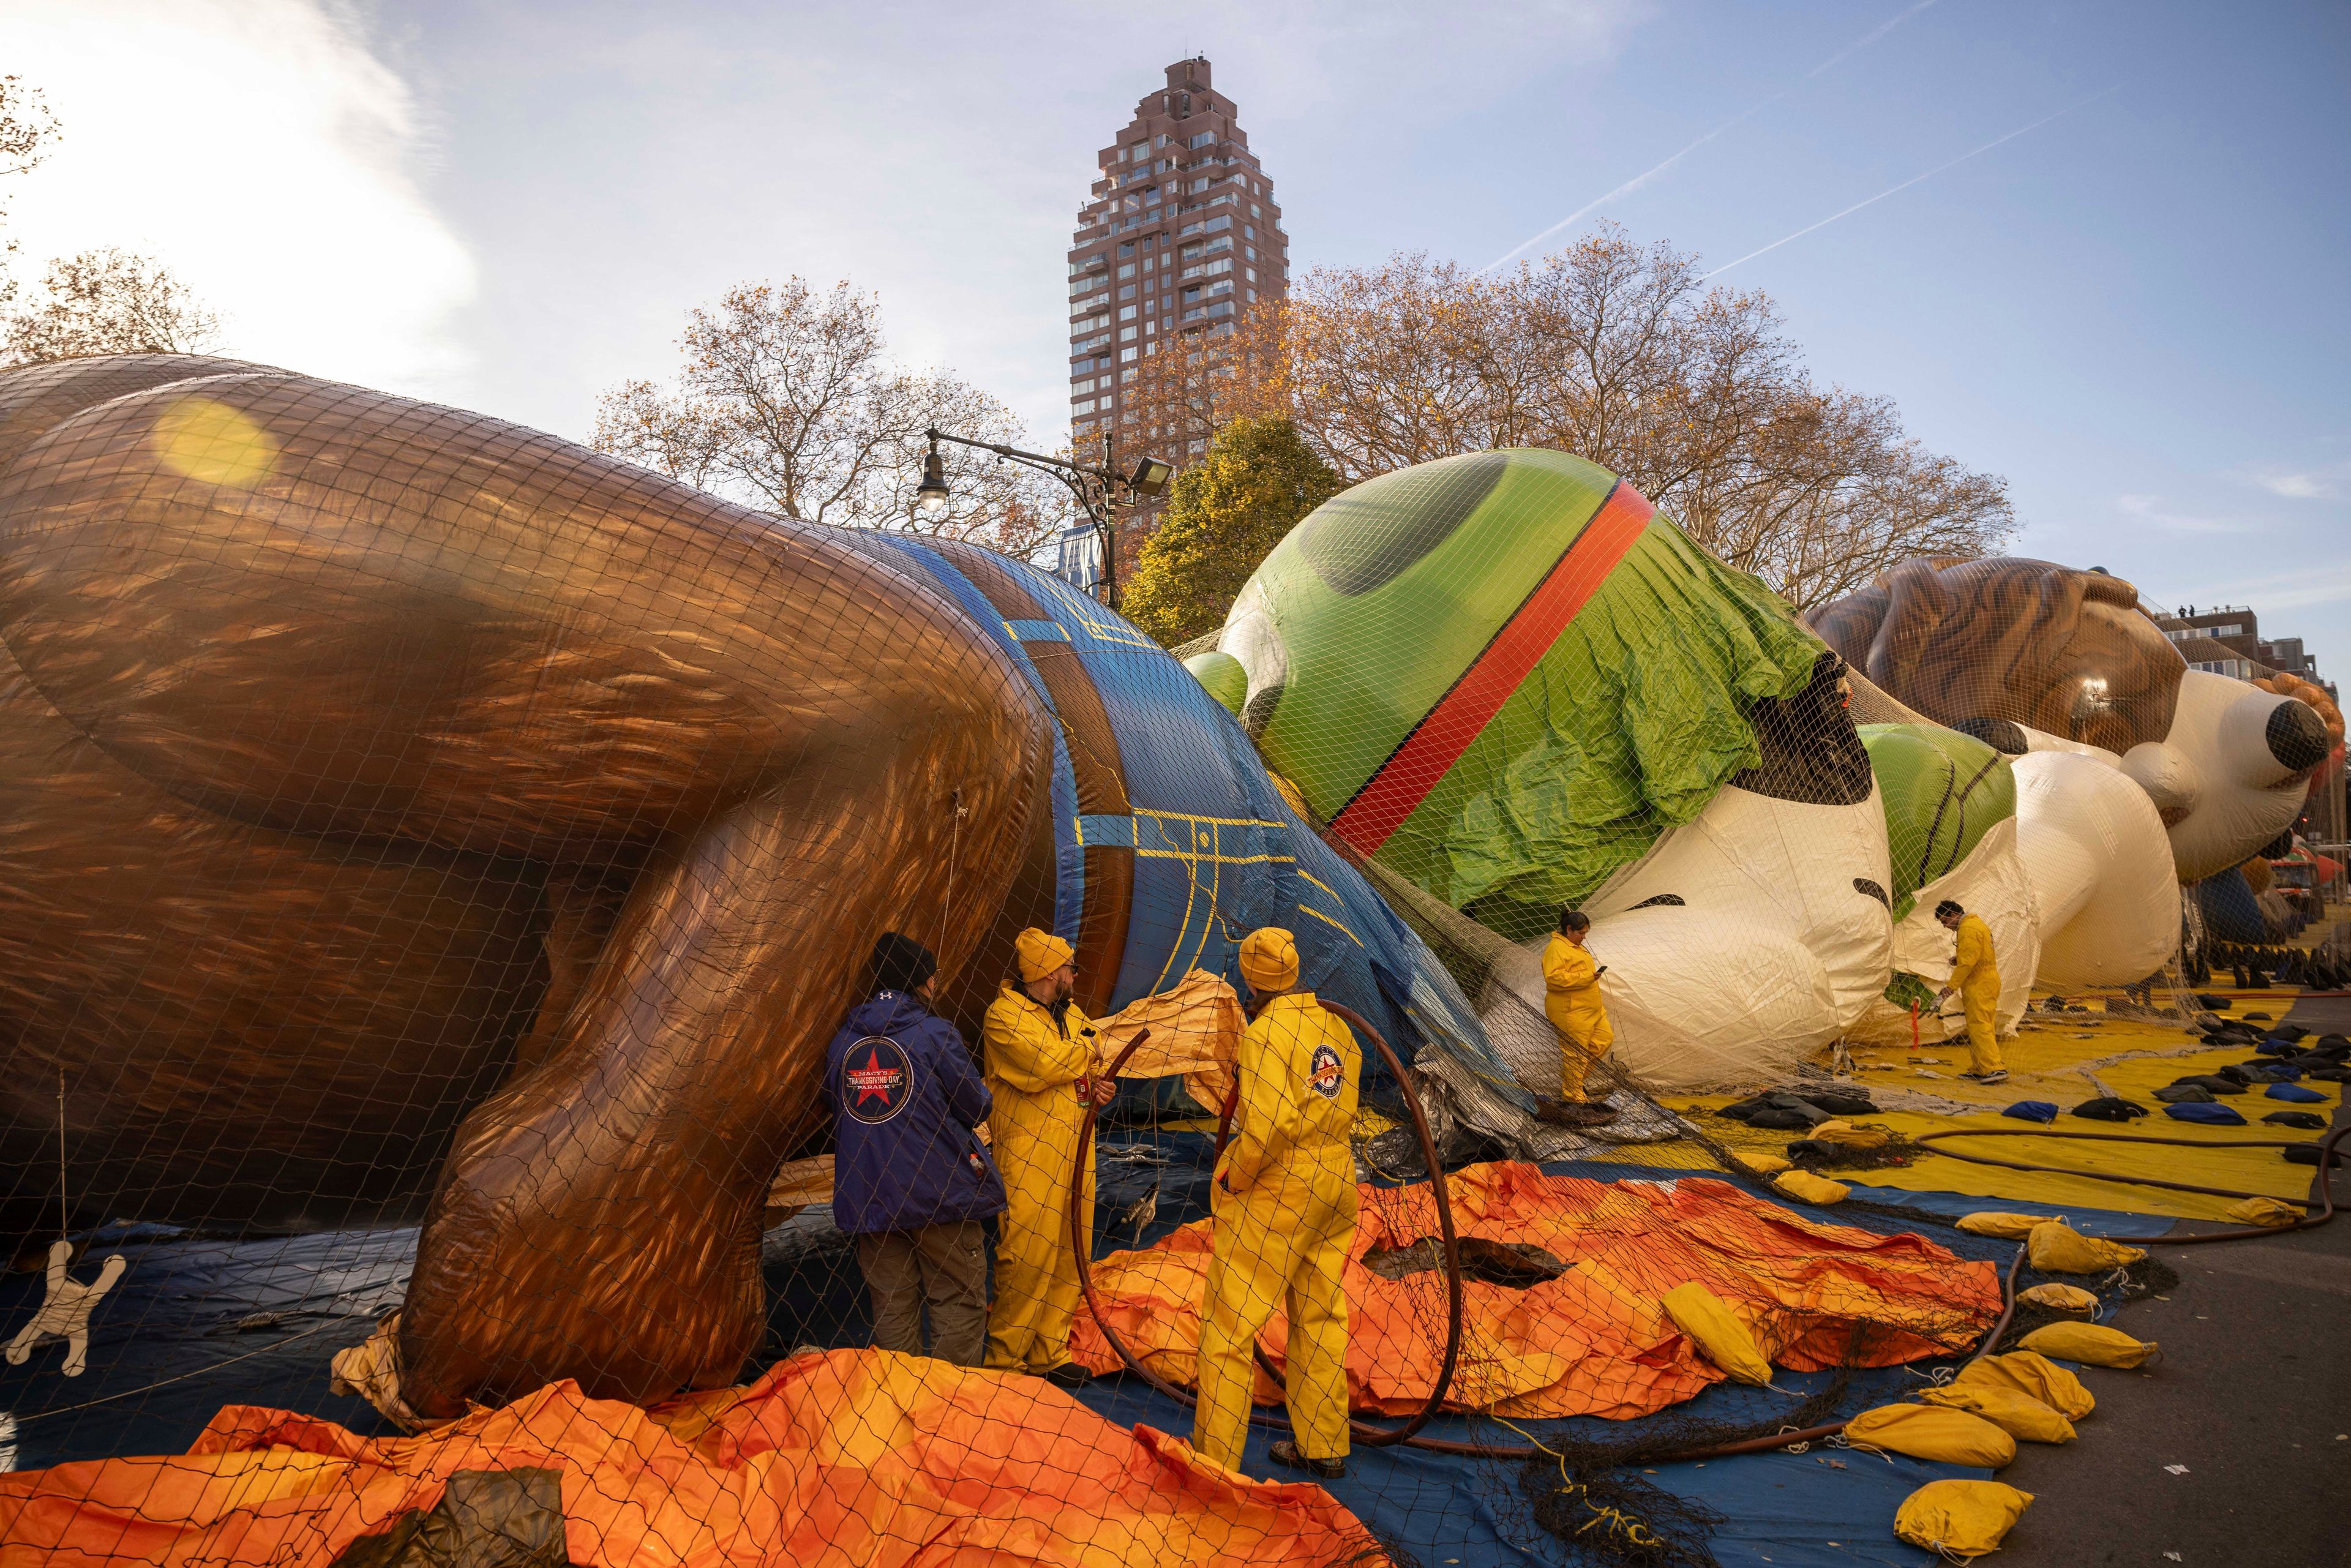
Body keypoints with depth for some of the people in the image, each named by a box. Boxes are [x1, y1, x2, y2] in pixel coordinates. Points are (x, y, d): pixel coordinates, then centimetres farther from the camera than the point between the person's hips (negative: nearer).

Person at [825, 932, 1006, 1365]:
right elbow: (975, 1107, -7)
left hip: (867, 1197, 5)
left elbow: (840, 1111, 14)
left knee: (892, 1306, 14)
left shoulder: (842, 1041, 4)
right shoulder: (935, 1033, -11)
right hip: (941, 1194, -5)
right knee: (959, 1301, 8)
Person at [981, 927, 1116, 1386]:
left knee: (1068, 1254, 11)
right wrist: (1085, 1048, -6)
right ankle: (1003, 1360, 8)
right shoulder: (1005, 1015, -11)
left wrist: (1096, 1086, 0)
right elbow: (1047, 1065, -25)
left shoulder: (1072, 1013, 16)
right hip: (1029, 1156, -8)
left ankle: (1047, 1353, 24)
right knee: (1027, 1255, -7)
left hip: (1074, 1154, 8)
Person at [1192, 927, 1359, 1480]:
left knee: (1229, 1326, 2)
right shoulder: (1336, 1027, 5)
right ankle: (1323, 1446, 31)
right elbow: (1340, 1108, 10)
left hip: (1273, 1192, -8)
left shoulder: (1266, 1033, -18)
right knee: (1320, 1318, 19)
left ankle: (1213, 1462, 8)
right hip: (1335, 1185, 8)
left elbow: (1270, 1125, -28)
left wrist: (1232, 1179, -14)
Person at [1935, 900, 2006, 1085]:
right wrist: (1958, 959, 4)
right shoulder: (1976, 923, 17)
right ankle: (1977, 1070, 15)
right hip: (1987, 982, 11)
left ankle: (1994, 1069, -15)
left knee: (1979, 1027, -11)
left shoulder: (1969, 928, -15)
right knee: (1980, 1027, 12)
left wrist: (1950, 988, -19)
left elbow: (1967, 962, -21)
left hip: (1979, 985, -11)